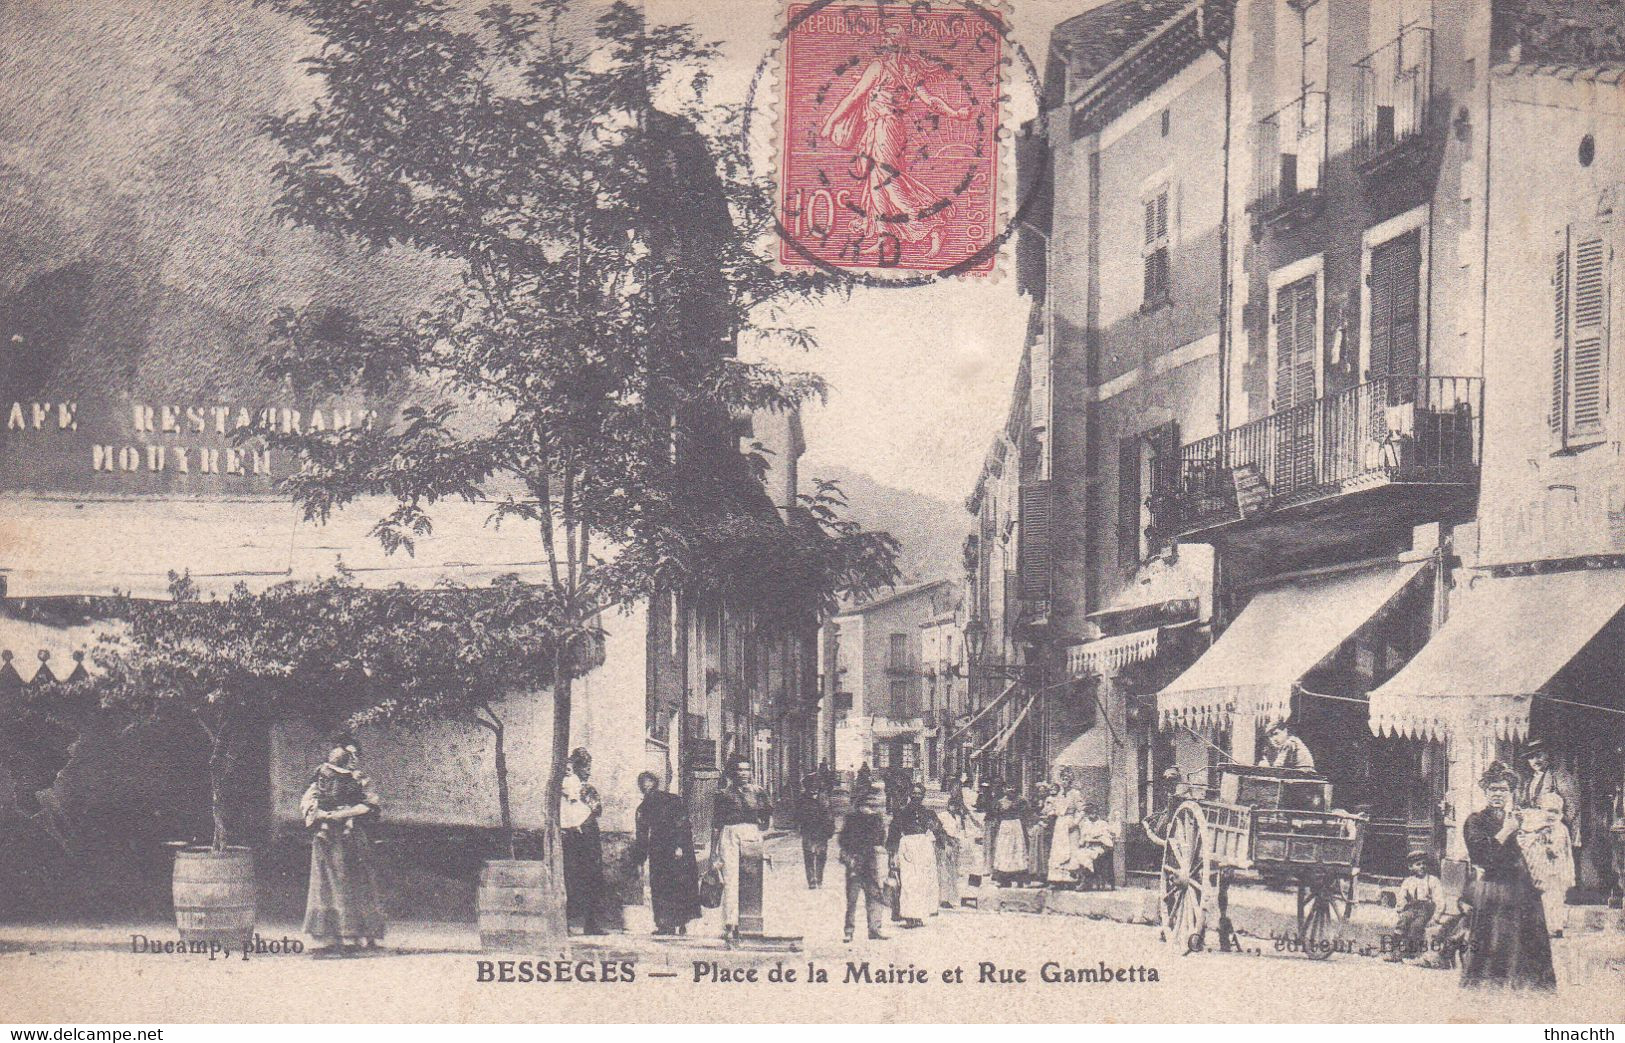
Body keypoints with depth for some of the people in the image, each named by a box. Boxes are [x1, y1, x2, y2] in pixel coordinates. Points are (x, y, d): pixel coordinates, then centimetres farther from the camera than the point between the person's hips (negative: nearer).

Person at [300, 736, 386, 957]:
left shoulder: (359, 779, 6)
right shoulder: (322, 776, 11)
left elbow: (370, 806, -4)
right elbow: (306, 804, 6)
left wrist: (343, 814, -14)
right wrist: (321, 814, -12)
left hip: (350, 838, -1)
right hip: (325, 839, 2)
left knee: (350, 886, -4)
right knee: (324, 886, -4)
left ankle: (351, 938, -2)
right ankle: (326, 941, -5)